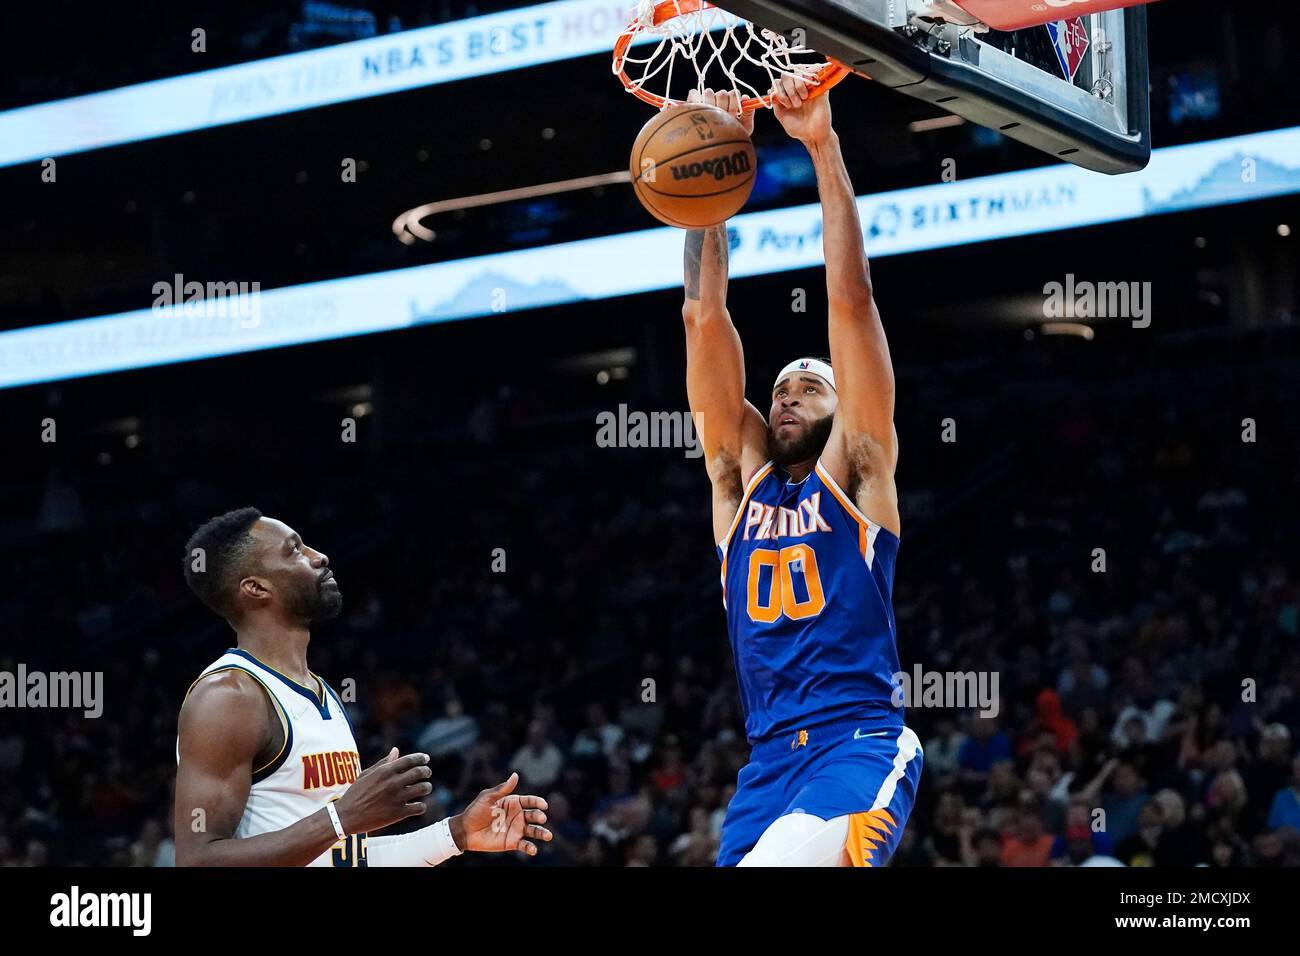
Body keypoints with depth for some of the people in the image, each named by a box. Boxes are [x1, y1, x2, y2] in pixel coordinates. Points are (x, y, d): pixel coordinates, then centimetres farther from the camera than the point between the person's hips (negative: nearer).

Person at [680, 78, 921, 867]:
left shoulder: (856, 470, 8)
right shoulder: (740, 473, 18)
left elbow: (851, 301, 0)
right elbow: (705, 320, 12)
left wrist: (825, 151, -5)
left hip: (859, 747, -6)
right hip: (768, 760, 6)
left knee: (780, 861, -31)